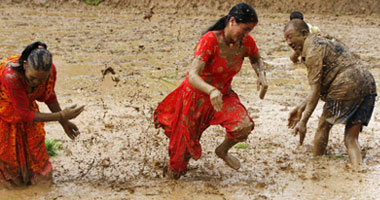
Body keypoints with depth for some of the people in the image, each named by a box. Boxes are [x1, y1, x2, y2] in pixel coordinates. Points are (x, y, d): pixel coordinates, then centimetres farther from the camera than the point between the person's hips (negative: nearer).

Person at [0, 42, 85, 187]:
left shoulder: (50, 70, -28)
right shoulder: (12, 77, -44)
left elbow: (48, 95, -4)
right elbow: (24, 114, -33)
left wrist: (64, 122, 0)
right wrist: (61, 116, -34)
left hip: (24, 102, 5)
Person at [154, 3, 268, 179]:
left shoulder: (246, 42, -14)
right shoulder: (210, 40, -30)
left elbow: (256, 59, 11)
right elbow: (192, 76, -38)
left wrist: (261, 75, -11)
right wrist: (212, 91, -58)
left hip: (223, 95, 4)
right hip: (197, 94, -4)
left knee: (244, 126, -27)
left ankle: (223, 151, 8)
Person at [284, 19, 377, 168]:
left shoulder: (313, 50, -5)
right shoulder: (323, 43, 25)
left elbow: (315, 90, -11)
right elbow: (321, 86, 25)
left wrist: (303, 121, -10)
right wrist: (302, 107, 24)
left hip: (347, 87, -9)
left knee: (324, 127, 10)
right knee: (351, 138, 8)